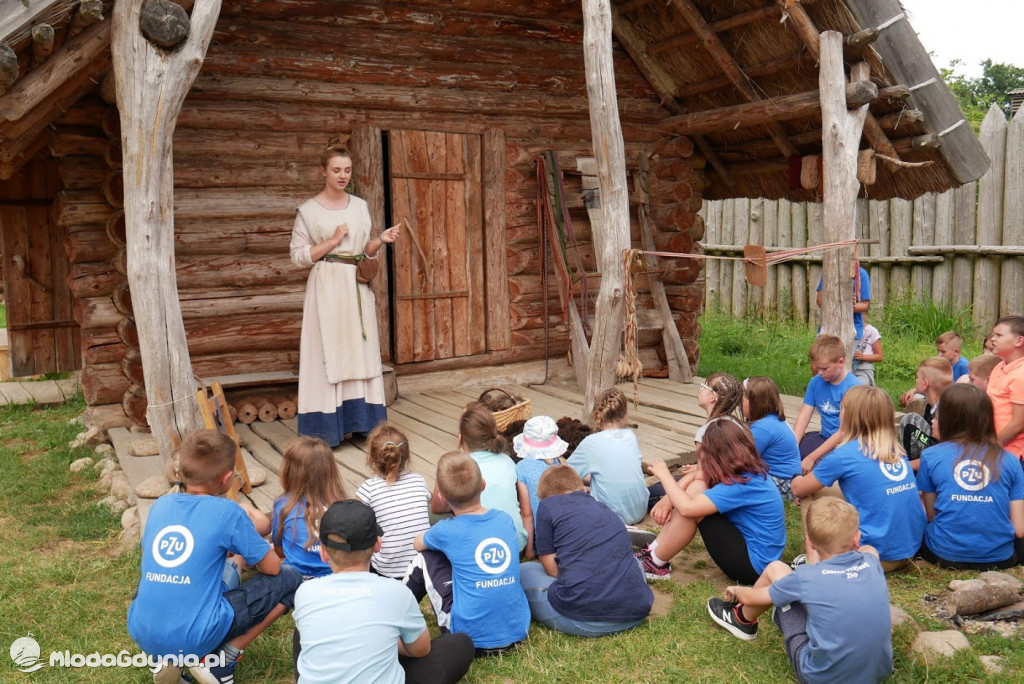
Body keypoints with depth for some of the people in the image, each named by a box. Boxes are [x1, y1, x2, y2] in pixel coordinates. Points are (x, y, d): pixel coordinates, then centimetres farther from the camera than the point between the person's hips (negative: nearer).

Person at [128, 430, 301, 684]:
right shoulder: (227, 512, -9)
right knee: (290, 578, 5)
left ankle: (172, 661, 15)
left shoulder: (161, 504, 6)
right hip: (195, 638, -6)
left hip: (142, 634, 6)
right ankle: (220, 662, 1)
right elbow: (272, 568, 0)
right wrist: (248, 553, 24)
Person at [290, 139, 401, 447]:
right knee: (328, 354, -4)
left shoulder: (360, 206, 11)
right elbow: (298, 256, -5)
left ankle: (362, 421, 13)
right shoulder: (308, 210, -1)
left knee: (361, 352, 5)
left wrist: (381, 240, -5)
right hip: (326, 288, -4)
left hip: (358, 288, 4)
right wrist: (333, 241, -13)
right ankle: (327, 428, 2)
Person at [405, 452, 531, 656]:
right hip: (518, 631, 5)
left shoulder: (447, 531, -8)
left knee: (425, 558, 10)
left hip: (472, 639, -4)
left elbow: (417, 543, 15)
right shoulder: (505, 519, 2)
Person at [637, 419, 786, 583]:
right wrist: (668, 499, -11)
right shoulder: (749, 469, 0)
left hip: (753, 566, -9)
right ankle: (654, 549, 5)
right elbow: (698, 473, 4)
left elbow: (687, 508, -31)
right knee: (695, 487, 1)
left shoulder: (741, 485, -27)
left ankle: (656, 563, -2)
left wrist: (664, 475, -16)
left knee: (691, 506, -21)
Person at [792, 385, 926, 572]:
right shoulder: (896, 450, 7)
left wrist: (798, 479, 27)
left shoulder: (844, 455, -11)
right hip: (913, 548, 7)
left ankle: (813, 559, 3)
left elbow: (799, 489, 2)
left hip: (880, 557, -7)